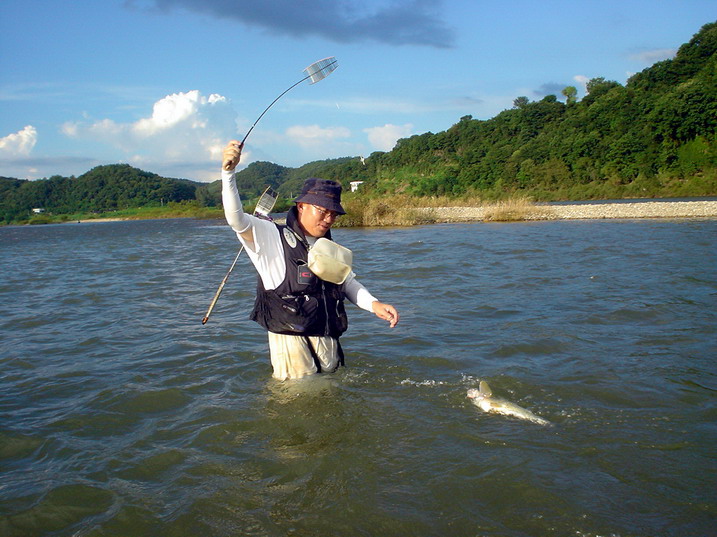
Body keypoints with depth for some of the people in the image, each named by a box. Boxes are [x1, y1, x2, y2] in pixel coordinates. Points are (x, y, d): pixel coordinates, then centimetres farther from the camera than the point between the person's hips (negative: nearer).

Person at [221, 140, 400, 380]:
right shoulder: (272, 237, -5)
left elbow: (348, 282, 22)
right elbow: (237, 219, -19)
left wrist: (374, 304, 3)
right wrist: (228, 172, -32)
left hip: (328, 340, 6)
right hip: (290, 340, -6)